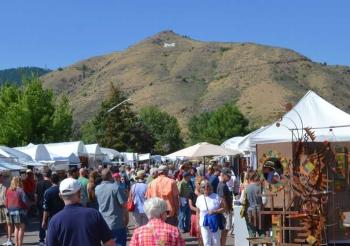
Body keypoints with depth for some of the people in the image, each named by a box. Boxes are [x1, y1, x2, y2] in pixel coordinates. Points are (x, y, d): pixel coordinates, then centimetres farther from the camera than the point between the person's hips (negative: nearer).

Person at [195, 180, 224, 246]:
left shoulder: (216, 197, -3)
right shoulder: (199, 198, 3)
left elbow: (223, 209, -3)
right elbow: (198, 212, 9)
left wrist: (214, 211, -18)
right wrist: (197, 225, 5)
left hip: (215, 224, -1)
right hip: (204, 225, 1)